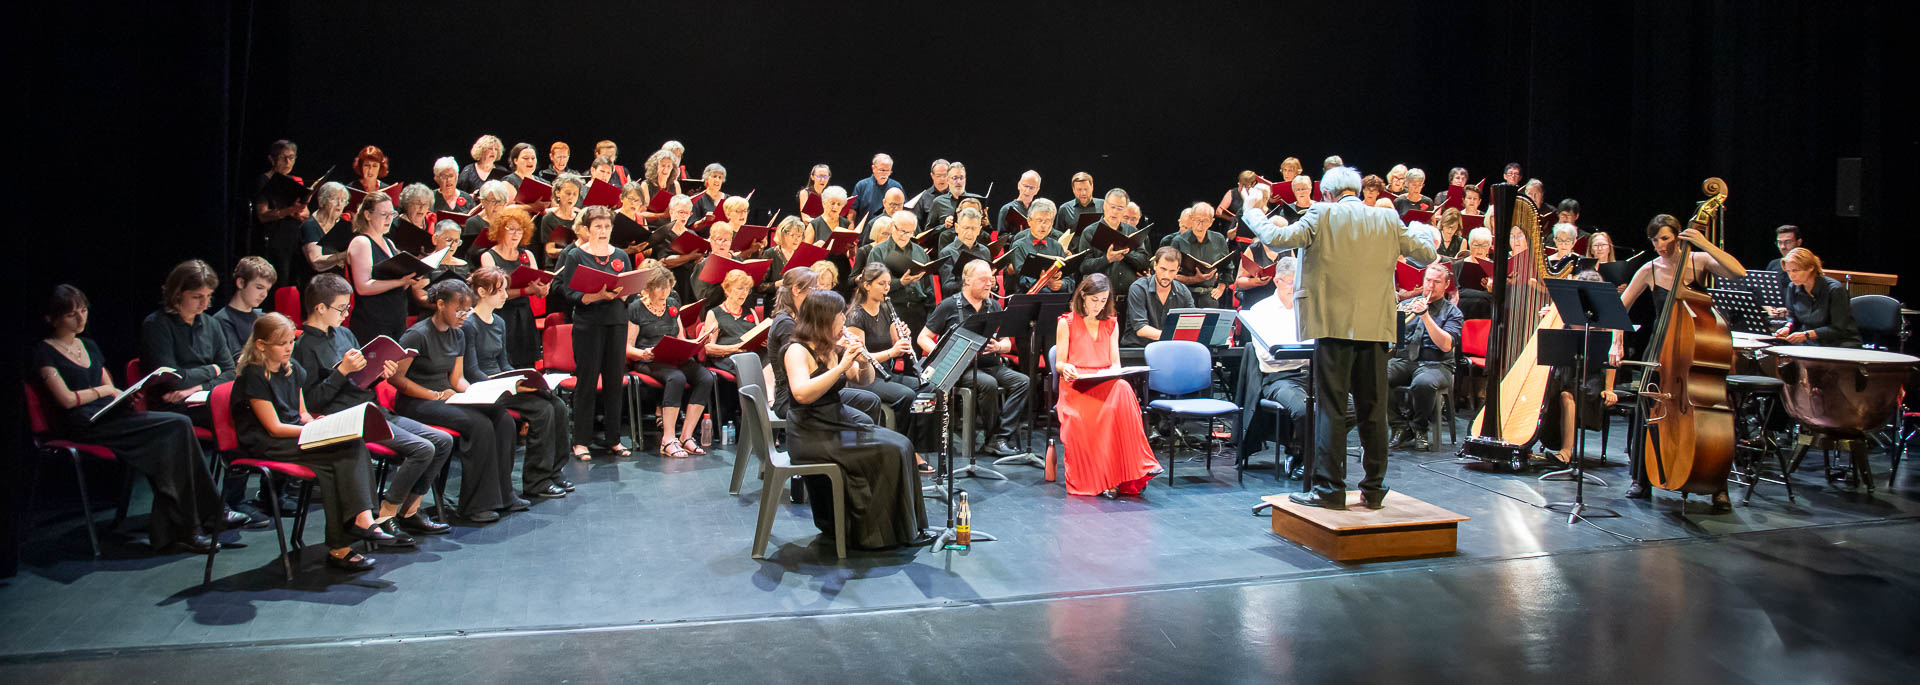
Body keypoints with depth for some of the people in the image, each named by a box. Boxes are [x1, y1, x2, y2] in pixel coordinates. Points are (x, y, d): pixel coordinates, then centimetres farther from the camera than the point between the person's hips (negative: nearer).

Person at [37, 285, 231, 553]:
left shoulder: (89, 346, 24)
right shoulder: (45, 352, 1)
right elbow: (67, 399, -10)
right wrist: (105, 390, 1)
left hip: (111, 416, 7)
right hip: (85, 427, -7)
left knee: (177, 428, -23)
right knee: (177, 426, -26)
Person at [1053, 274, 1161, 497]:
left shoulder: (1111, 323, 19)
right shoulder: (1066, 322, 8)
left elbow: (1115, 363, 13)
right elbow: (1059, 363, 6)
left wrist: (1116, 372, -11)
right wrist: (1066, 368, -18)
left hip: (1106, 384, 3)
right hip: (1076, 386, -3)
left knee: (1122, 390, -35)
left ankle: (1129, 472, -36)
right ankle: (1102, 479, -33)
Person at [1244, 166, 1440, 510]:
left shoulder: (1323, 215, -4)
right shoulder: (1388, 220, 7)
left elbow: (1278, 237, -7)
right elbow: (1426, 252, 14)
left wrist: (1252, 216, 12)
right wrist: (1428, 233, 36)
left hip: (1335, 324, -3)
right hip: (1375, 327, 4)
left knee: (1331, 408, 1)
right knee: (1373, 409, 9)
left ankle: (1330, 488, 2)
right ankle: (1374, 487, 16)